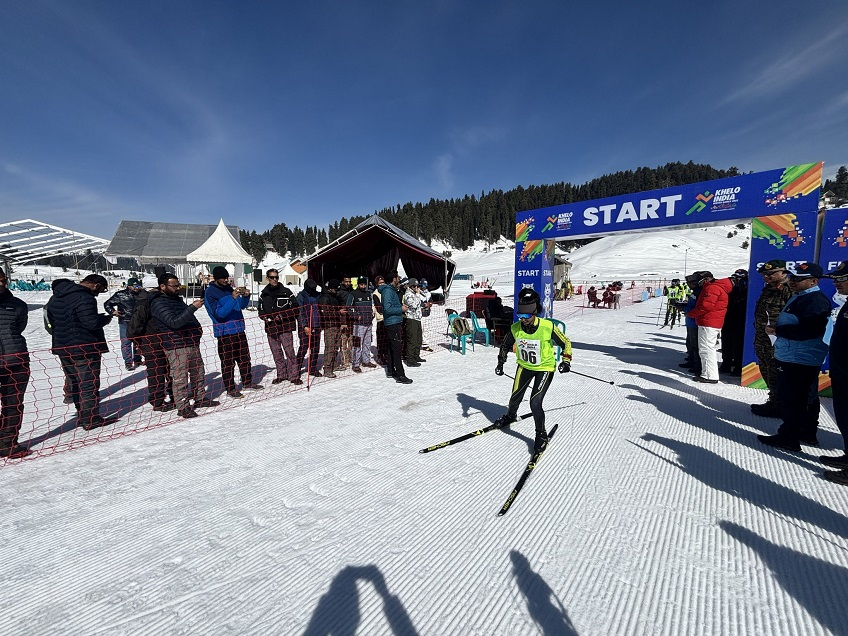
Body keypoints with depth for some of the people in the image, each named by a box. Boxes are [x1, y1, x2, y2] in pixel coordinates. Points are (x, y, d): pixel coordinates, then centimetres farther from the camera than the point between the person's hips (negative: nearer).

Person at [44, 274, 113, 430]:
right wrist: (106, 318, -9)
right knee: (89, 384, 0)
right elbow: (91, 322, -26)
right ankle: (91, 420, 6)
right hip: (84, 349, -9)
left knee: (75, 383, 18)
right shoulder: (85, 298, -20)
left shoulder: (56, 297, 12)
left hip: (62, 346, 9)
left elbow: (50, 318, 19)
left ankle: (82, 416, 28)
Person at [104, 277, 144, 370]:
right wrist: (113, 311, -12)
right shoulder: (120, 294, -5)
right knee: (126, 342, -2)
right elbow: (107, 304, 4)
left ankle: (137, 360, 25)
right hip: (125, 322, -3)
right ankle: (128, 362, 5)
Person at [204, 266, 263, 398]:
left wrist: (245, 296, -7)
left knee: (244, 358, 15)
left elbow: (242, 305, 14)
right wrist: (232, 298, -28)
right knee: (228, 362, 1)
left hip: (239, 329, 7)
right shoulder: (210, 293, -8)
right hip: (225, 332, -7)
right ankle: (230, 388, 13)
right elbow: (218, 313, -19)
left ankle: (248, 382, 28)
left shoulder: (228, 288, 11)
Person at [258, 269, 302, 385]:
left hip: (285, 327, -4)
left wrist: (283, 316, -13)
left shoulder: (286, 292, -2)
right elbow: (261, 309, 21)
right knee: (276, 353, 11)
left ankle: (294, 376, 3)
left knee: (289, 351, -5)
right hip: (270, 328, 4)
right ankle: (281, 374, 24)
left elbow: (295, 308, -2)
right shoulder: (263, 294, 10)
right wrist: (264, 316, 0)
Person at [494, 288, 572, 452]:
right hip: (524, 366, 4)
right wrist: (501, 363, -2)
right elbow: (505, 345, 4)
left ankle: (541, 435, 12)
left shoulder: (548, 327, -27)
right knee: (515, 397, 16)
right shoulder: (515, 328, -16)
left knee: (535, 403, -14)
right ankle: (511, 415, 51)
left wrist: (566, 361, -20)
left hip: (545, 368, -4)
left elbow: (566, 343, -9)